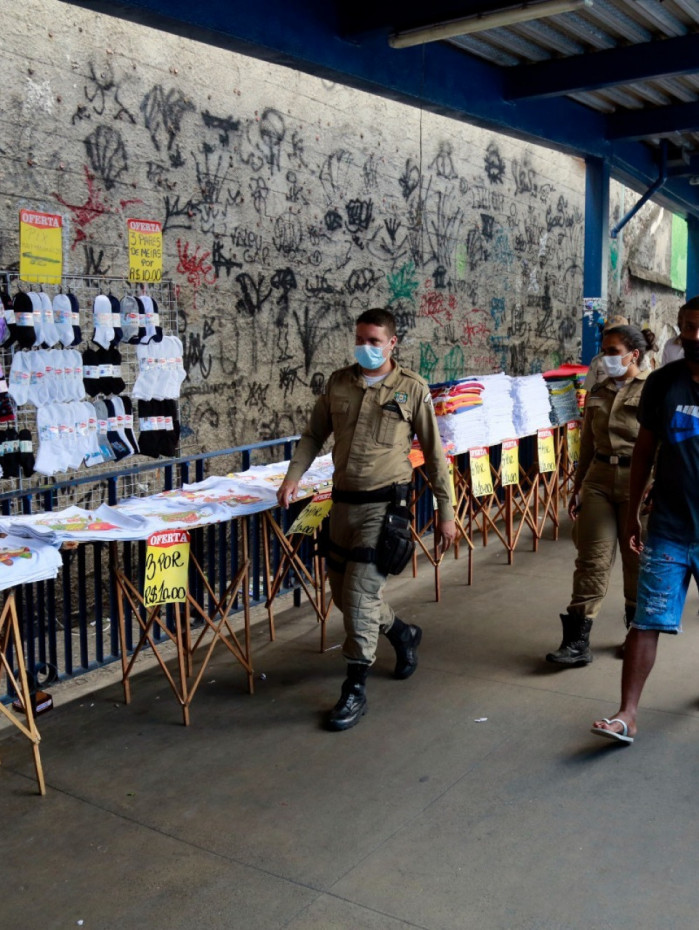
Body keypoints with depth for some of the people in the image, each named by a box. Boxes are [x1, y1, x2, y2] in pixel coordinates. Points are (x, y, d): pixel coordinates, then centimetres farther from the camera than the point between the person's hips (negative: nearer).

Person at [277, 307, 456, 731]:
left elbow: (434, 453, 0)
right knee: (342, 591, 15)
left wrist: (446, 512, -1)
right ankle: (402, 632, 42)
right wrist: (294, 475, -5)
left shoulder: (413, 389, -4)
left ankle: (356, 689, 7)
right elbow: (314, 434, 12)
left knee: (360, 593, -9)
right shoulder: (338, 382, 7)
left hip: (384, 502, -5)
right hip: (344, 501, 5)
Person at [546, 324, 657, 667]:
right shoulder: (598, 392, 11)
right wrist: (577, 488, 13)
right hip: (598, 482, 4)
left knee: (638, 561, 9)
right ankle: (577, 642, 3)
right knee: (592, 559, 1)